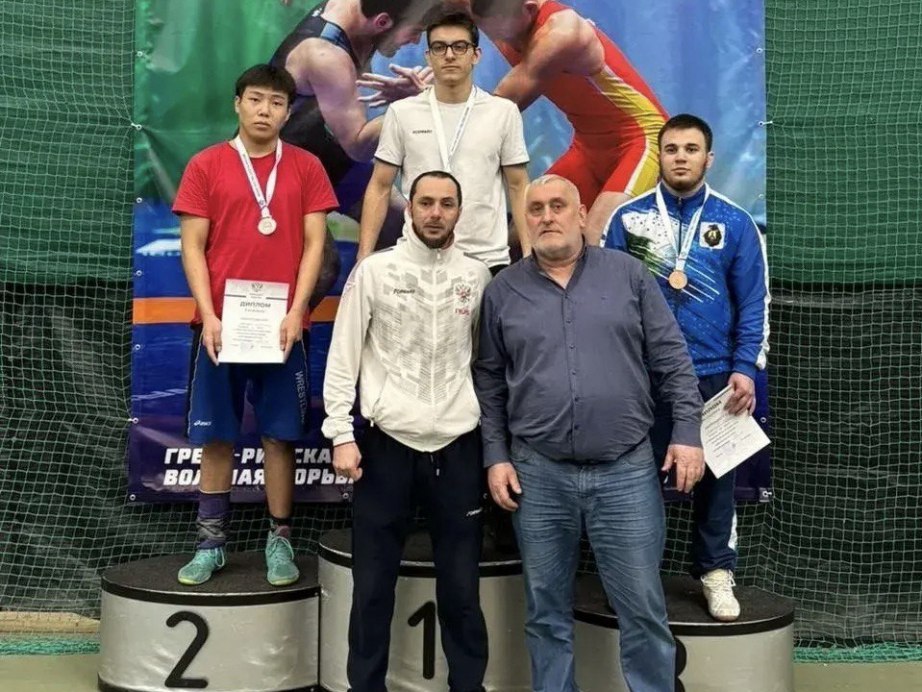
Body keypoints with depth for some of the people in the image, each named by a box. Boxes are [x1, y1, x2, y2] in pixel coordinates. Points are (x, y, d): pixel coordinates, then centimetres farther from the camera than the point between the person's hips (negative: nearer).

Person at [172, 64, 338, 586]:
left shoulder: (306, 167, 5)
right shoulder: (206, 165, 4)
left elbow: (314, 243, 2)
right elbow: (193, 246, 1)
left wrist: (296, 312, -9)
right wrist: (209, 316, -9)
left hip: (283, 325, 0)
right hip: (220, 323, 0)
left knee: (281, 435, 4)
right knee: (216, 436, 5)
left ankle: (280, 541, 14)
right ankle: (212, 542, 15)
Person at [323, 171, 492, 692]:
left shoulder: (477, 276, 7)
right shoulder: (375, 270, 1)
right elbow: (344, 356, 0)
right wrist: (341, 434, -7)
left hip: (458, 445, 1)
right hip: (388, 441, -1)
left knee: (461, 584, 8)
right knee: (374, 582, 6)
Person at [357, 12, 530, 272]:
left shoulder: (504, 112, 3)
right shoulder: (401, 113, 3)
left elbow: (518, 187, 5)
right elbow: (380, 188, 4)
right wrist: (364, 257, -4)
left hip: (487, 260, 0)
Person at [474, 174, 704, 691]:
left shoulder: (628, 274, 4)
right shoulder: (503, 291, 6)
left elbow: (672, 360, 4)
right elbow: (489, 382, 8)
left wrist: (688, 433, -3)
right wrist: (496, 457, 3)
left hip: (627, 469, -1)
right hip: (539, 474, 1)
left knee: (643, 610, 4)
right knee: (548, 612, 11)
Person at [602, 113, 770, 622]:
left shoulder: (735, 223, 2)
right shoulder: (628, 218, 2)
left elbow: (754, 303, 2)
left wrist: (745, 368, -8)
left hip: (714, 374, 0)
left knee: (716, 474, 9)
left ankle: (716, 571, 23)